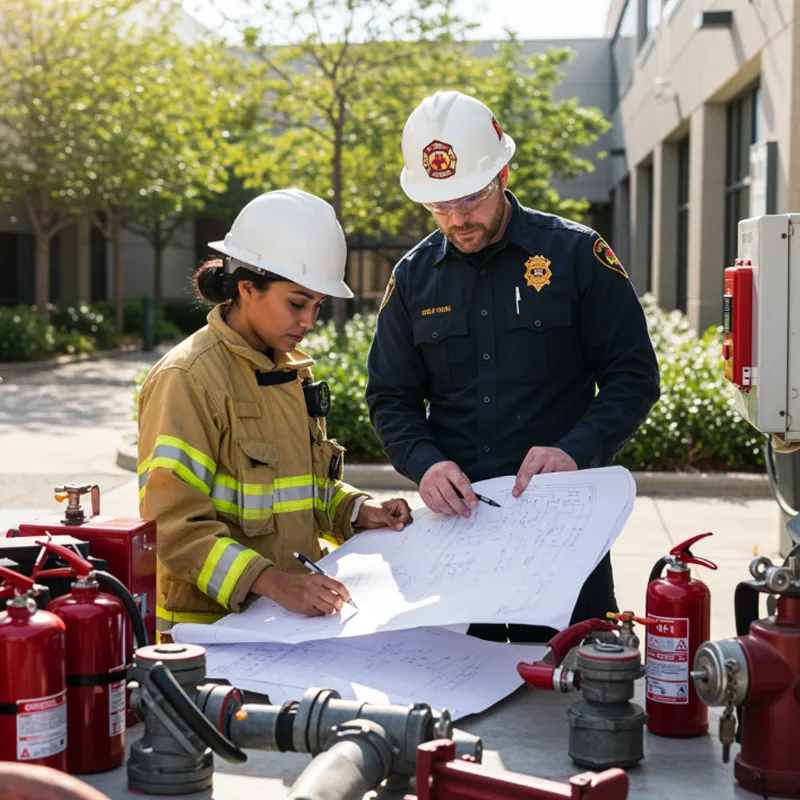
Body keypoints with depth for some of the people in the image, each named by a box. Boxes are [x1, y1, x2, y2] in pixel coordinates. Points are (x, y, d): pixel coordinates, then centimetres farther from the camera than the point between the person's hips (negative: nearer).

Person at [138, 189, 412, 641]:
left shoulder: (293, 370, 15)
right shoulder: (188, 379, -10)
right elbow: (174, 526, -16)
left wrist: (357, 511, 8)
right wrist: (273, 582, -25)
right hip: (213, 621, -7)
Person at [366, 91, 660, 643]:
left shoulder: (576, 254, -3)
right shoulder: (414, 276, 7)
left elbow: (634, 377, -3)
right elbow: (390, 398, 10)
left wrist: (575, 451, -19)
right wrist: (425, 463, -10)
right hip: (453, 516, 3)